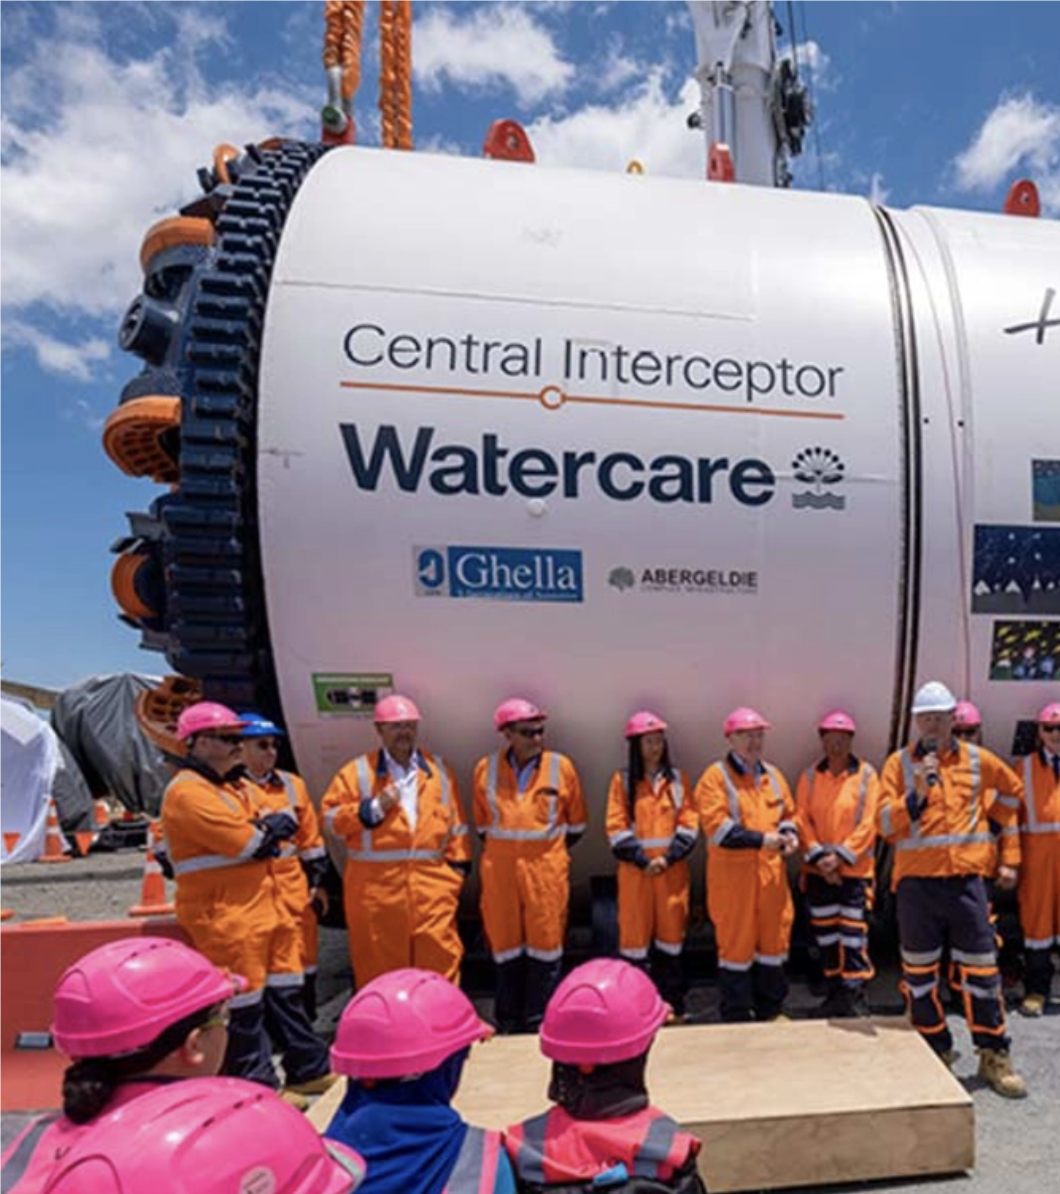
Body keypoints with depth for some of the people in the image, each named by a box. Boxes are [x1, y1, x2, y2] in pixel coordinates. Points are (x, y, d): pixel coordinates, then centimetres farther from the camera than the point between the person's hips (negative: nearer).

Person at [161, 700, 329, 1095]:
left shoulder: (239, 786, 16)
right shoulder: (189, 792, -16)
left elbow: (284, 826, 9)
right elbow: (245, 842, -23)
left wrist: (259, 832, -11)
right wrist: (268, 828, -3)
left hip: (266, 901, 9)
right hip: (225, 912, -9)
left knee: (287, 991, 16)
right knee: (244, 1003, 0)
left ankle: (311, 1068, 28)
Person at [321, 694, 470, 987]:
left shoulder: (438, 770, 11)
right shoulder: (357, 771, 3)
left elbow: (455, 823, 12)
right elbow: (331, 817, -1)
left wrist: (459, 864, 6)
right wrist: (373, 808, -13)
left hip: (432, 884, 2)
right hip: (376, 885, -1)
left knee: (440, 956, 4)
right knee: (380, 965, 8)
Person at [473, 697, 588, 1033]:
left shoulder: (560, 766, -3)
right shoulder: (486, 769, 0)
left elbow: (577, 821, 10)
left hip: (546, 870, -1)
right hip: (500, 870, 1)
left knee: (545, 944, 5)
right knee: (505, 945, 10)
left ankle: (539, 1025, 19)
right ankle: (508, 1024, 25)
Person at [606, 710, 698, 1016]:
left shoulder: (677, 778, 6)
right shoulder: (622, 780, 0)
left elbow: (689, 823, 1)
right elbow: (616, 827, -5)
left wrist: (669, 857, -10)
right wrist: (642, 860, -13)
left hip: (673, 867, 2)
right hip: (636, 868, -2)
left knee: (671, 930, 8)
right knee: (634, 931, 1)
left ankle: (671, 1002, 20)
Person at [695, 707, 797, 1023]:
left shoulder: (772, 775, 12)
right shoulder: (716, 776, -9)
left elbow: (788, 814, 20)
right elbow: (717, 826, -17)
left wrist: (790, 834, -2)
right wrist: (761, 839, -21)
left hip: (771, 873, 6)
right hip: (733, 875, -6)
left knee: (774, 938, 13)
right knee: (736, 942, 3)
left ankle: (770, 1010, 30)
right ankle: (736, 1017, 17)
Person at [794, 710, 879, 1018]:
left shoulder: (866, 775, -4)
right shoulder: (810, 776, 3)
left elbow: (868, 824, -9)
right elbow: (802, 820, 0)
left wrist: (840, 856, -15)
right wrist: (819, 857, -12)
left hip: (854, 870, -3)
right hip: (818, 871, 3)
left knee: (853, 936, -2)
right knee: (826, 936, 12)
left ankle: (855, 997, 12)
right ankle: (835, 994, 26)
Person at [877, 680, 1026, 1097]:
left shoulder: (977, 760, 4)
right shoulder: (899, 763, -2)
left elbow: (1013, 790, 24)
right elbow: (886, 824, -9)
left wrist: (986, 820, 13)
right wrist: (918, 793, -21)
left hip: (966, 879, 1)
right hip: (916, 881, -1)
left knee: (981, 968, 7)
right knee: (919, 972, 8)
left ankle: (993, 1056, 22)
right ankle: (936, 1054, 24)